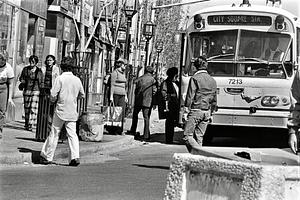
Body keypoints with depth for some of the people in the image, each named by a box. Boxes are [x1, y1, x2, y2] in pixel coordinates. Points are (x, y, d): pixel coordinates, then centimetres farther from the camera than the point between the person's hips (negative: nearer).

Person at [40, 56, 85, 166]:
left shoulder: (60, 78, -10)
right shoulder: (77, 80, 3)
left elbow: (53, 97, -13)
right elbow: (82, 95, 15)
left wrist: (54, 99, 8)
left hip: (61, 111, -3)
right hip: (72, 112, 3)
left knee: (54, 134, 6)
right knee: (72, 134, 4)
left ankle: (47, 157, 15)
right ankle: (75, 156, -11)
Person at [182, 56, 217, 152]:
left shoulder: (195, 78, -7)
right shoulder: (212, 80, 11)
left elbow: (190, 96, -12)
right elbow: (214, 100, 17)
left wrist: (187, 108, -7)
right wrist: (211, 113, 25)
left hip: (196, 110, -6)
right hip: (207, 112, 6)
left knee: (187, 136, -3)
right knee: (199, 137, 11)